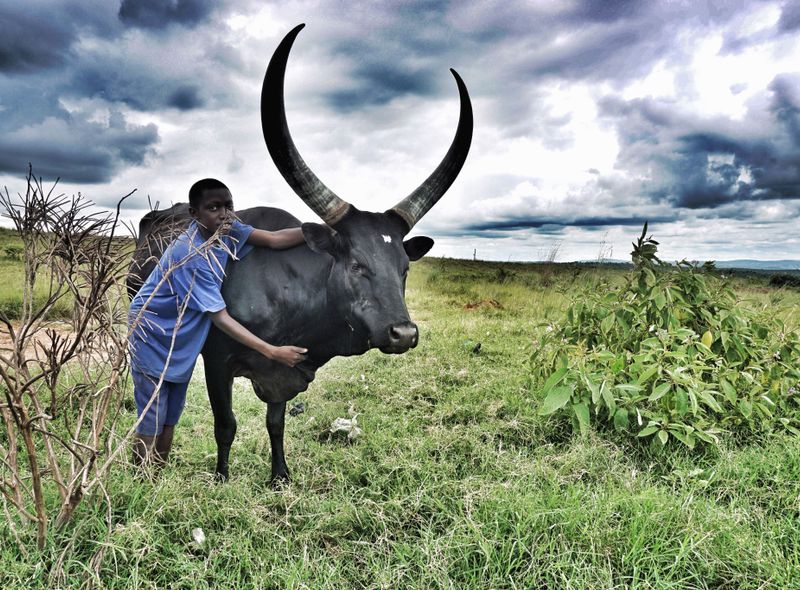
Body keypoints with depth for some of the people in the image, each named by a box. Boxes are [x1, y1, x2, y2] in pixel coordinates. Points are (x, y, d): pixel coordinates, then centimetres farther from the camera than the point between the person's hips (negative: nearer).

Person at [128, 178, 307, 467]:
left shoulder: (224, 229, -10)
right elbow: (219, 317, -30)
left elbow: (275, 239, -10)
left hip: (182, 342, 8)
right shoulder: (190, 255, -30)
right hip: (152, 337, -7)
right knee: (152, 422, -1)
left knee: (170, 419, 15)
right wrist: (273, 352, -32)